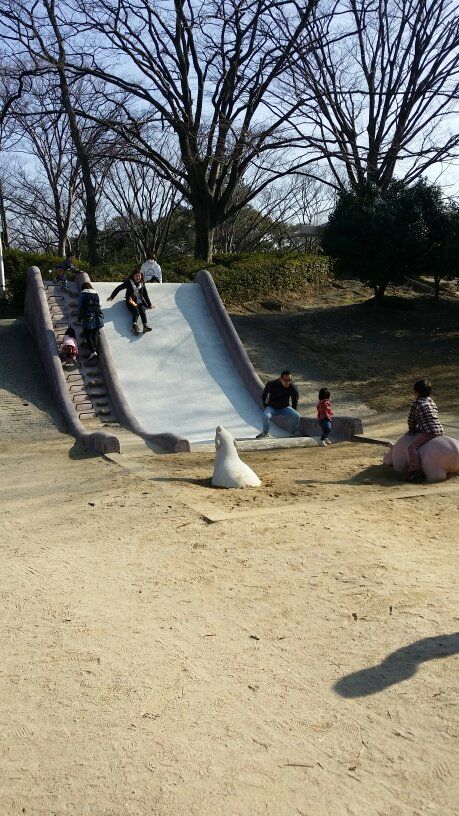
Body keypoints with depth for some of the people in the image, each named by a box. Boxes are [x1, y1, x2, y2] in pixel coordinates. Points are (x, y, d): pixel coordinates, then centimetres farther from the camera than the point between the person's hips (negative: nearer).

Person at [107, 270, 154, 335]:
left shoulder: (142, 284, 14)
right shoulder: (129, 283, 4)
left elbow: (146, 295, 21)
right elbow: (118, 288, 8)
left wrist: (149, 304, 23)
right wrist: (112, 297, 9)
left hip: (140, 302, 2)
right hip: (131, 303, -2)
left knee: (142, 311, -29)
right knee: (136, 311, -31)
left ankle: (145, 325, -48)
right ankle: (134, 325, -52)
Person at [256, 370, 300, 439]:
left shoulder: (293, 388, -15)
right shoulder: (271, 384, -18)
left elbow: (295, 401, 3)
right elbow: (263, 396, 0)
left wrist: (293, 412, 3)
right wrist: (266, 406, -3)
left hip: (285, 408, 2)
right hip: (272, 407, -1)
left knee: (296, 416, -24)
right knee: (266, 416, -33)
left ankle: (293, 433, 2)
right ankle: (265, 432, -3)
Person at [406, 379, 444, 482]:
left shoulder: (416, 403, 0)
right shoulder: (432, 402, 23)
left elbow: (411, 420, 6)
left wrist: (412, 430, 25)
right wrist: (418, 429, 31)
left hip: (428, 431, -9)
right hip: (439, 430, 9)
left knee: (412, 447, -20)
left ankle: (415, 471, -38)